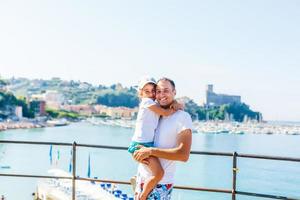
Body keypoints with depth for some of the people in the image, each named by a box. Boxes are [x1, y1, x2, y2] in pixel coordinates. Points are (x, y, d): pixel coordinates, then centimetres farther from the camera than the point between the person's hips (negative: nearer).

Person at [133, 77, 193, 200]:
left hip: (161, 183, -6)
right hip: (142, 176, 6)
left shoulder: (182, 117, -12)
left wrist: (151, 151, -23)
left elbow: (184, 155, -20)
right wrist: (137, 153, -9)